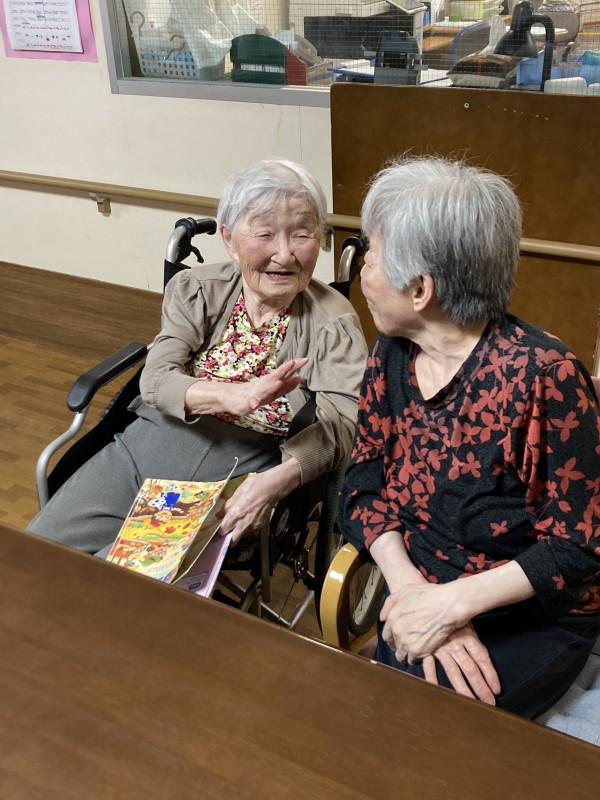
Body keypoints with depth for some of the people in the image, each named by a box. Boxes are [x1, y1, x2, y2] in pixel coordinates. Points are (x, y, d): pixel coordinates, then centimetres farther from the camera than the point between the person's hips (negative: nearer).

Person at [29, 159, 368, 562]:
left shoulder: (333, 321, -6)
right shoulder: (195, 290, 1)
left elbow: (343, 419, -16)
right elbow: (155, 378, -9)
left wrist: (277, 480, -35)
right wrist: (229, 395, -32)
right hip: (152, 442, 4)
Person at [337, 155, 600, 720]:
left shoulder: (543, 375, -22)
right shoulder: (392, 356, -3)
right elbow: (362, 489, 0)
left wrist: (453, 601, -23)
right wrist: (410, 589, -16)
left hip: (535, 620, -4)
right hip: (424, 594, 4)